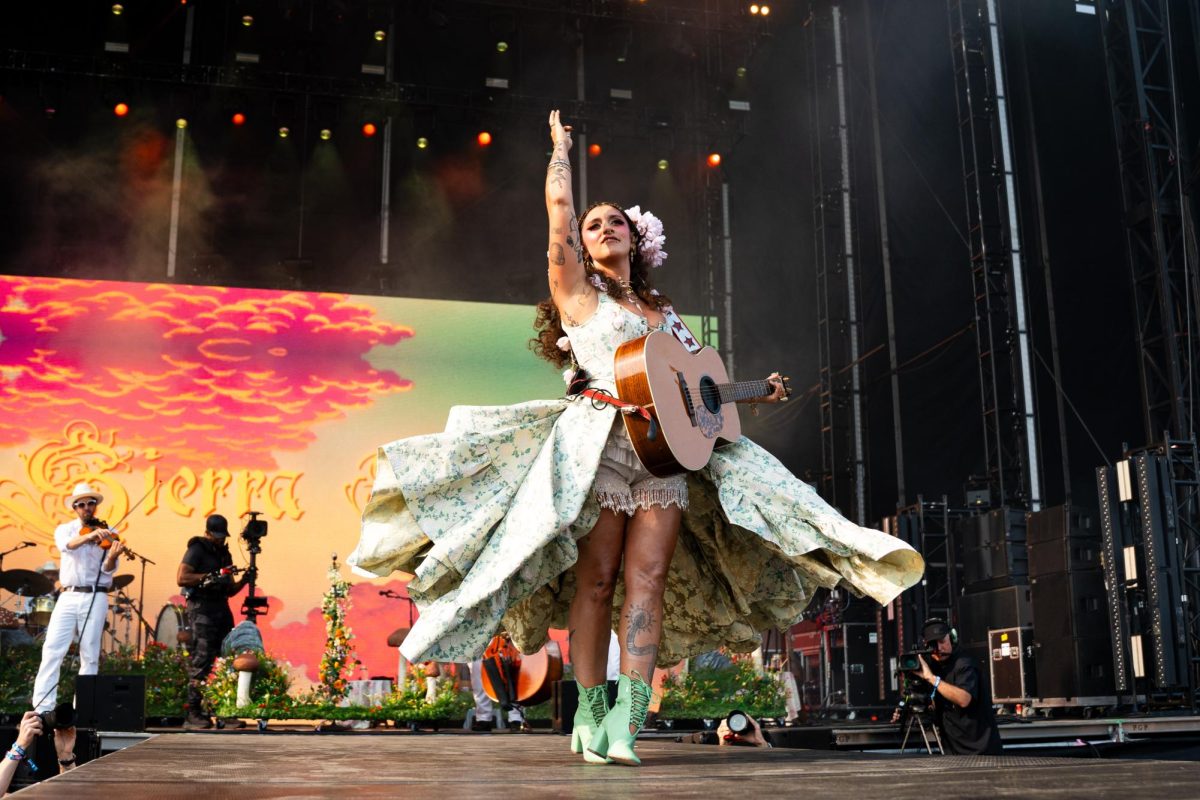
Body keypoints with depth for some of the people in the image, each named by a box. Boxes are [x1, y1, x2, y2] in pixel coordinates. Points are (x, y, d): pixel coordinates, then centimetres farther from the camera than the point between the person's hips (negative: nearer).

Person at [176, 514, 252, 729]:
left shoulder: (224, 554, 20)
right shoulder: (197, 550, -2)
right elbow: (181, 578, -14)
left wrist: (243, 581, 3)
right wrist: (209, 577, -17)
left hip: (222, 610, 8)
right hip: (201, 609, -8)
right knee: (201, 662, -10)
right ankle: (193, 714, -7)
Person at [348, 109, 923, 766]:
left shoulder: (664, 314, 25)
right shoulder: (578, 292, 12)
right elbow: (559, 206, 7)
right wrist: (561, 146, 20)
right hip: (598, 442, -4)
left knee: (647, 580, -8)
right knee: (596, 579, -8)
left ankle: (626, 723, -11)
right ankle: (589, 713, 0)